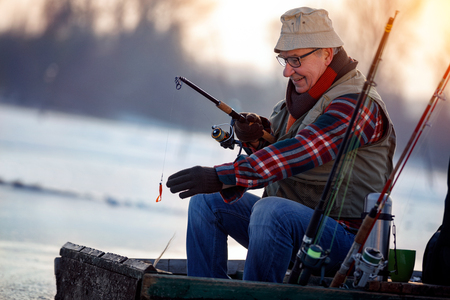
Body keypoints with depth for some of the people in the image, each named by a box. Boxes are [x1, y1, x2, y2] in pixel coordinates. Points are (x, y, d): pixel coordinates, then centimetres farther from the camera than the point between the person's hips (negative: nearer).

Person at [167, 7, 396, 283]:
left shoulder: (357, 104, -19)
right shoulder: (303, 95, 12)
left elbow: (299, 154, -31)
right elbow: (281, 154, 18)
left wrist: (221, 176, -36)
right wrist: (257, 139, -7)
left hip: (342, 236, -9)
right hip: (285, 219, 9)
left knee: (271, 210, -36)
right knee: (206, 201, 1)